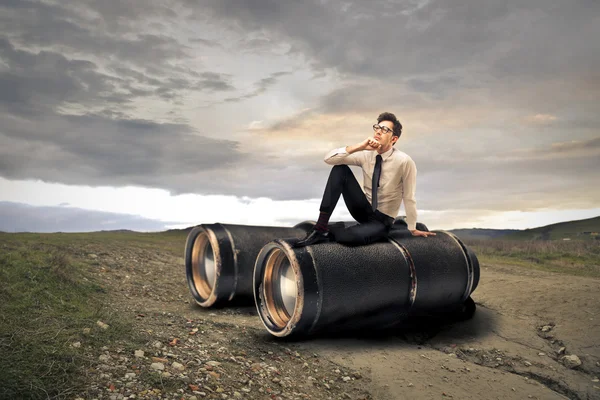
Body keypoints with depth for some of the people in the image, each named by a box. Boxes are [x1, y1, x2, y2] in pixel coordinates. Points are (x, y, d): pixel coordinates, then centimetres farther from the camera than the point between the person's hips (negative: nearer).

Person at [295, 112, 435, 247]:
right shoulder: (366, 154, -8)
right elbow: (328, 159, -17)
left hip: (382, 220, -4)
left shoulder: (404, 161, -19)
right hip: (363, 209, 4)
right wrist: (359, 147, -28)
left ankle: (330, 232, -3)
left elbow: (409, 198, -11)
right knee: (339, 169, -18)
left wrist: (413, 230, -1)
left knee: (351, 236, -38)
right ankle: (321, 228, -20)